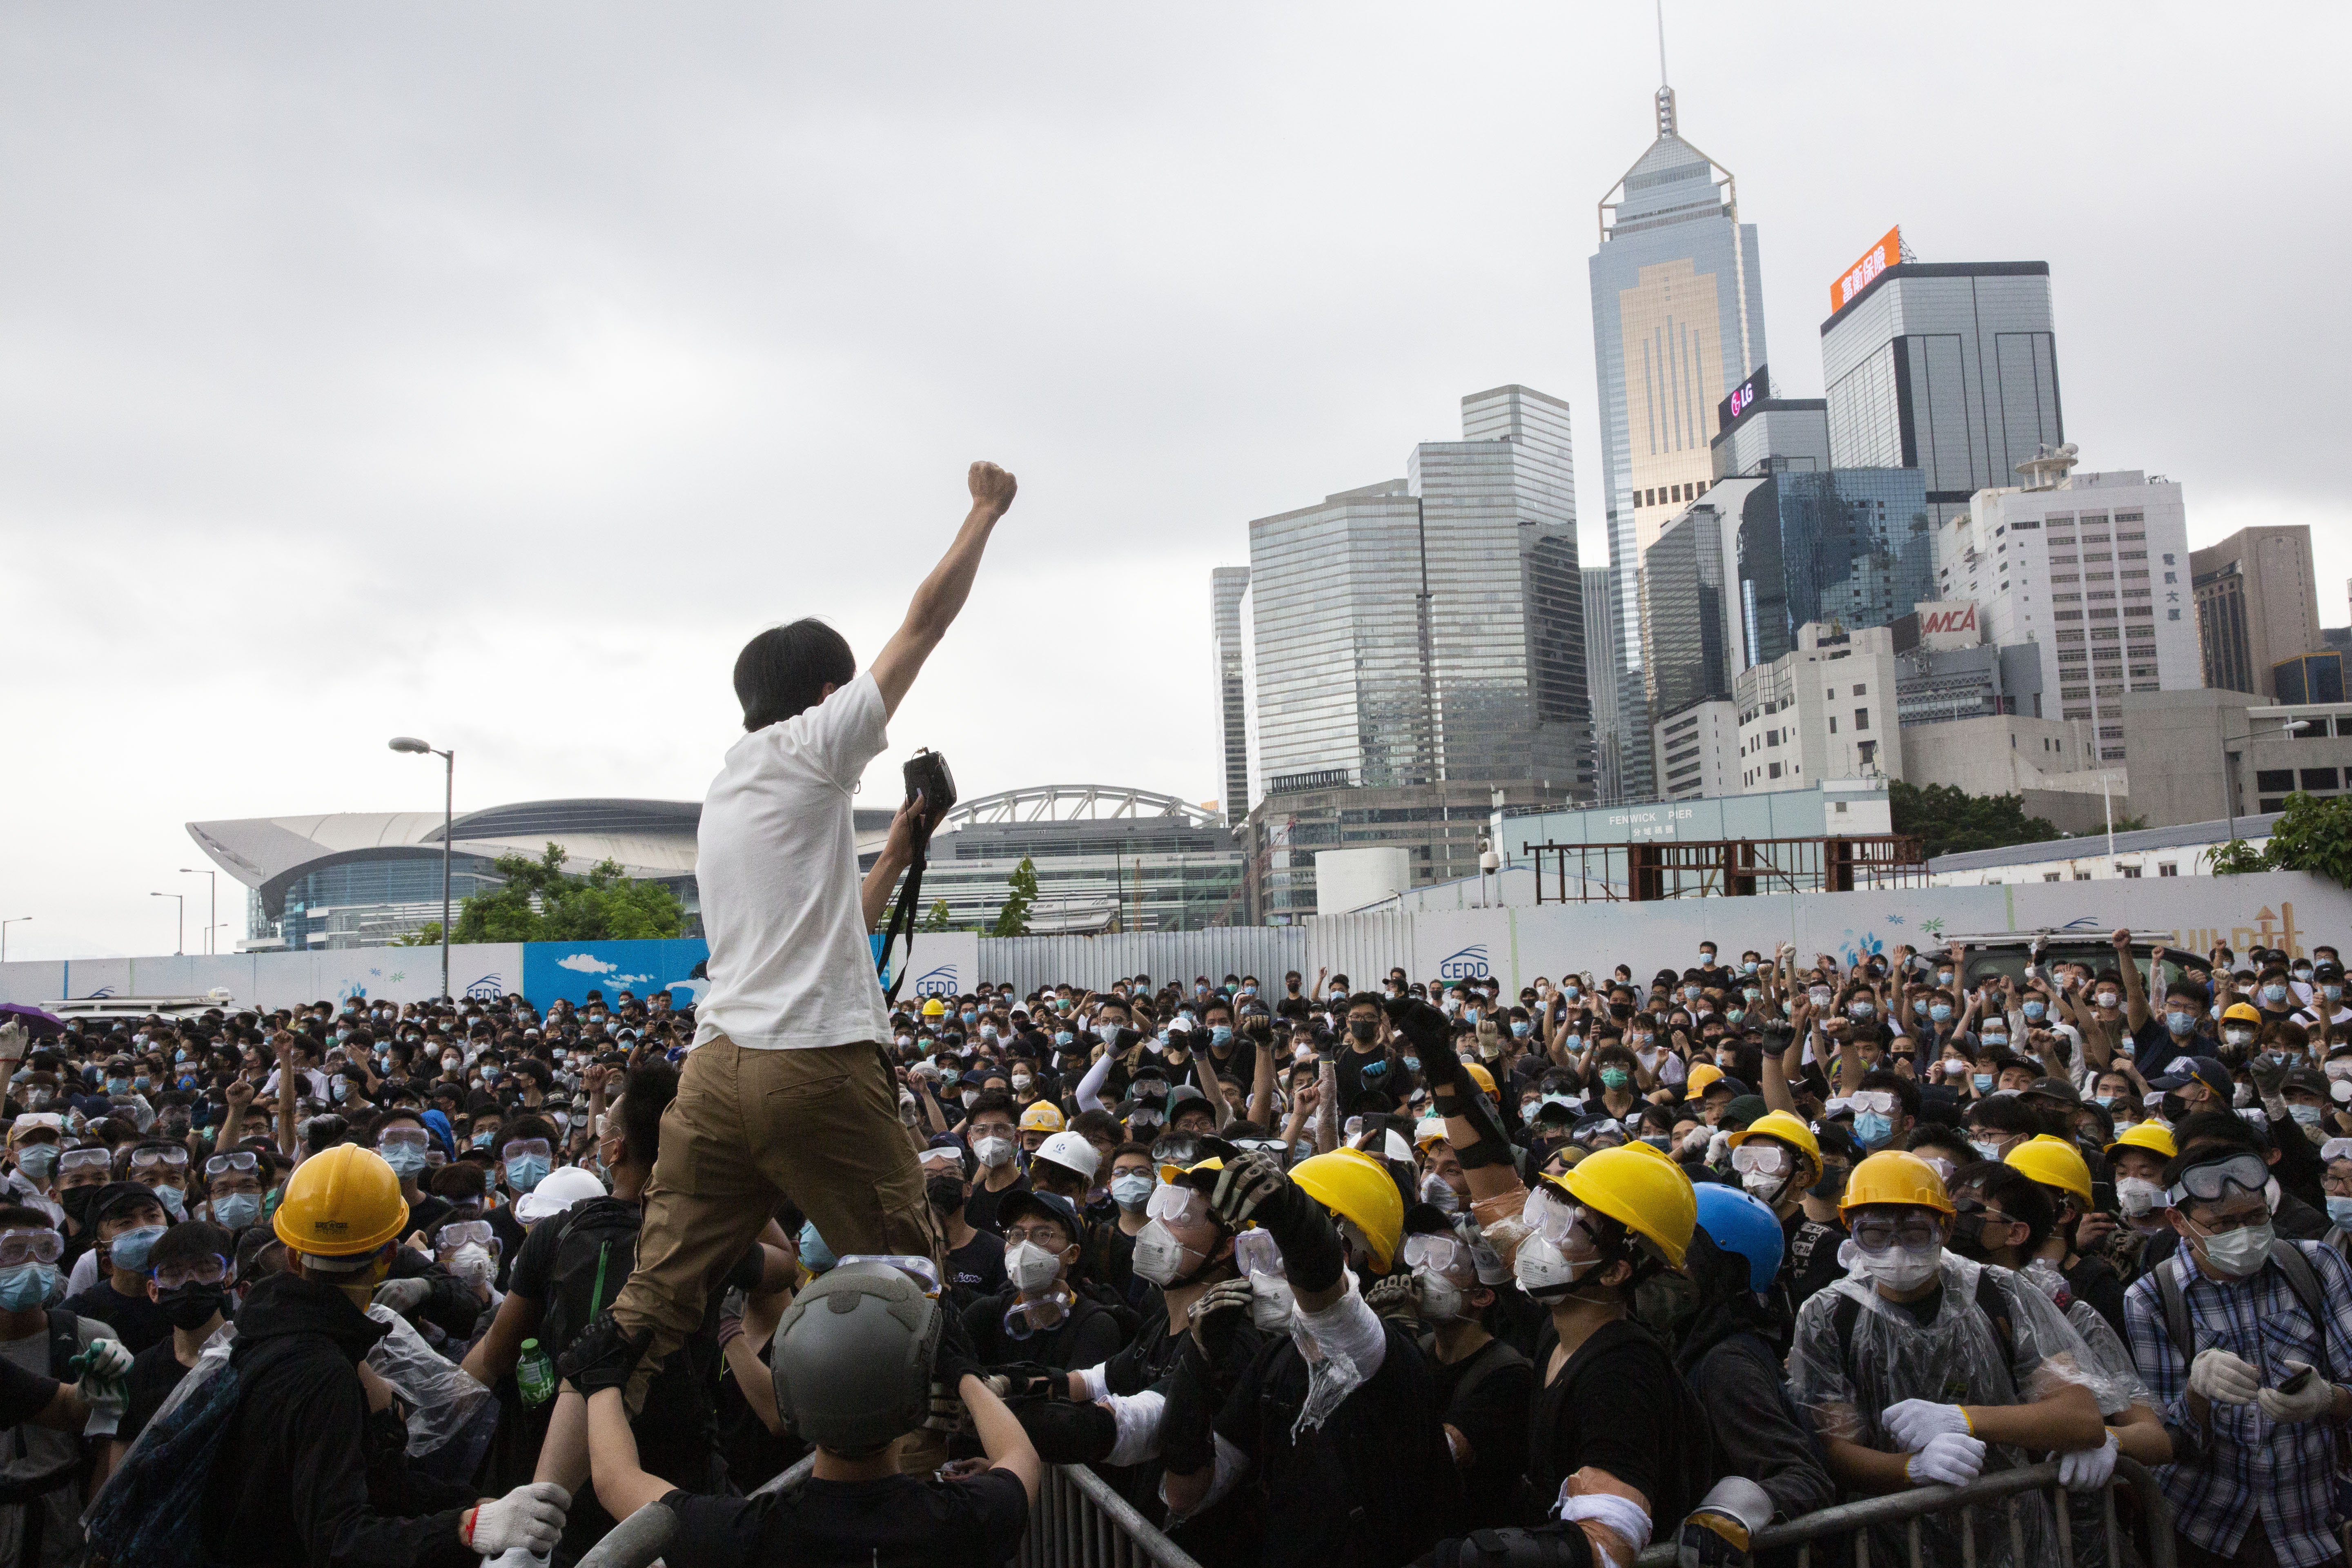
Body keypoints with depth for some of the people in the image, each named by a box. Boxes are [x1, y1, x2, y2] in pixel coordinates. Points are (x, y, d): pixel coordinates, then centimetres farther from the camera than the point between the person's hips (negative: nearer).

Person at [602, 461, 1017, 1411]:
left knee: (656, 1295, 7)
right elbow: (925, 621, 2)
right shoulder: (808, 749, -1)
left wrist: (898, 852, 31)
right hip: (814, 1065, -8)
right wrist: (987, 510, 13)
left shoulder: (724, 795, 22)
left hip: (716, 1066, 8)